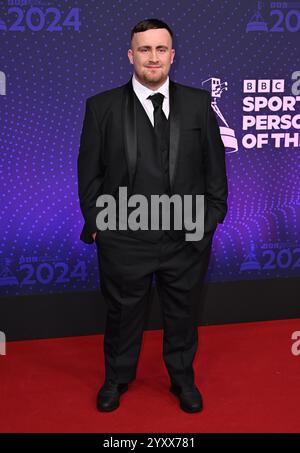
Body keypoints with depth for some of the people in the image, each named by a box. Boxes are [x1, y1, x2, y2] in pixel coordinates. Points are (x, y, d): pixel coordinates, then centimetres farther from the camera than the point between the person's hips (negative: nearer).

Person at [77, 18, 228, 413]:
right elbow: (89, 171, 0)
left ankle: (183, 379, 40)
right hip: (125, 238, -1)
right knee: (123, 312, 16)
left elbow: (214, 164, 5)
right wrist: (96, 223, -3)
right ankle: (117, 378, 40)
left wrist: (213, 215, 2)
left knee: (183, 314, 17)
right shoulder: (102, 107, -4)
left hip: (189, 236, 1)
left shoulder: (198, 103, 0)